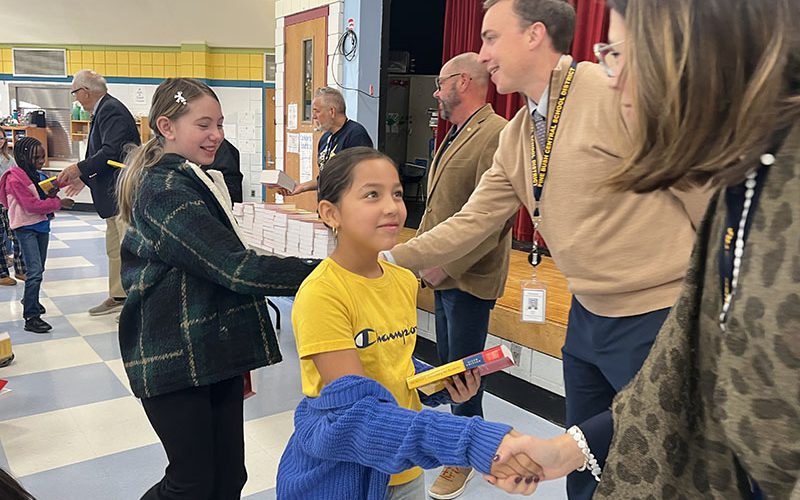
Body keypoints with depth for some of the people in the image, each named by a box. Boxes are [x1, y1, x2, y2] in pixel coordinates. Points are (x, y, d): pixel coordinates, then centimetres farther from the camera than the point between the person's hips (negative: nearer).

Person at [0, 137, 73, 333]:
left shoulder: (39, 175, 8)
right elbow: (32, 205, -21)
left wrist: (51, 194, -5)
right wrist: (59, 203, -20)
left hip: (42, 225, 8)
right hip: (26, 228, -8)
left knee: (40, 268, 20)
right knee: (35, 271, -14)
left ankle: (30, 299, 43)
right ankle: (31, 317, -11)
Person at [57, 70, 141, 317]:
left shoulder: (111, 110, -14)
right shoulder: (104, 110, 17)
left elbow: (111, 151, -25)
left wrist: (80, 168, -16)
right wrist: (84, 178, 20)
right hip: (114, 195, 11)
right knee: (114, 249, 18)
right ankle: (118, 297, 29)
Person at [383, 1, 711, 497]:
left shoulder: (618, 93, -18)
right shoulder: (515, 138, 6)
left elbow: (706, 192, -15)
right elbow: (472, 221, 7)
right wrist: (391, 259, 2)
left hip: (658, 317, -7)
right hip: (588, 317, 7)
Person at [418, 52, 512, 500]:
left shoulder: (497, 135, -16)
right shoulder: (455, 136, 15)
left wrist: (447, 265, -22)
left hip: (468, 278, -9)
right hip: (444, 273, 9)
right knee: (447, 362, 18)